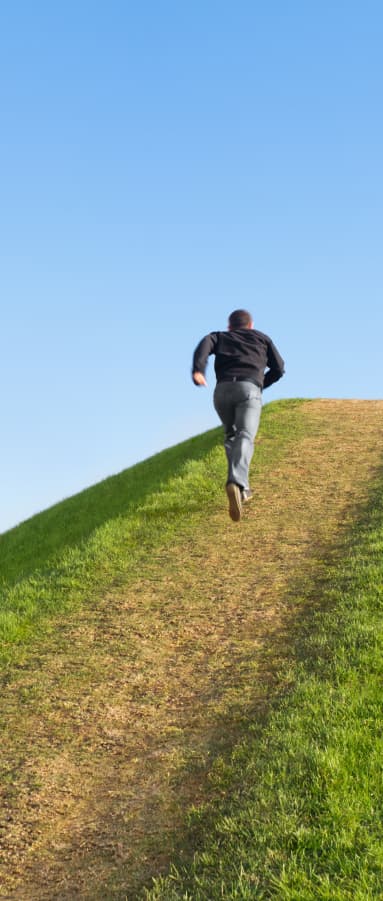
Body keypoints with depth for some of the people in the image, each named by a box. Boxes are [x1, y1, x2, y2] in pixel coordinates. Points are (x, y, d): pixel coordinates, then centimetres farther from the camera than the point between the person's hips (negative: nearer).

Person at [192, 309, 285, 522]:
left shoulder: (219, 337, 29)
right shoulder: (262, 338, 31)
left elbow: (205, 344, 5)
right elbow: (278, 369, 27)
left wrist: (197, 370, -13)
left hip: (223, 389, 2)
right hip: (249, 389, -2)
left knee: (231, 437, 25)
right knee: (244, 438, -19)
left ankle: (242, 488, 19)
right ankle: (236, 484, -45)